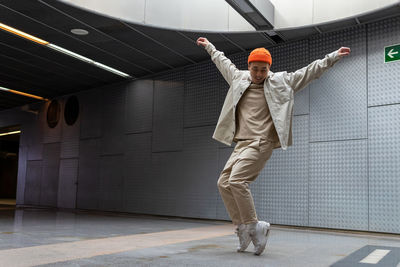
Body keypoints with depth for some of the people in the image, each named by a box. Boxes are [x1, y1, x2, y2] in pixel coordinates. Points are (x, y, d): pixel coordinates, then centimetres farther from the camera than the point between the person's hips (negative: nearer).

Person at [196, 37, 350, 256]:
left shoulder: (281, 81, 4)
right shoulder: (239, 78, 14)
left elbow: (310, 71, 7)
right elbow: (223, 62, 31)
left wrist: (334, 56, 5)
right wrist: (209, 46, 42)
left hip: (261, 144, -6)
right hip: (241, 144, 6)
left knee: (236, 181, -22)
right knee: (224, 183, -1)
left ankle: (253, 226, -7)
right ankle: (242, 227, 9)